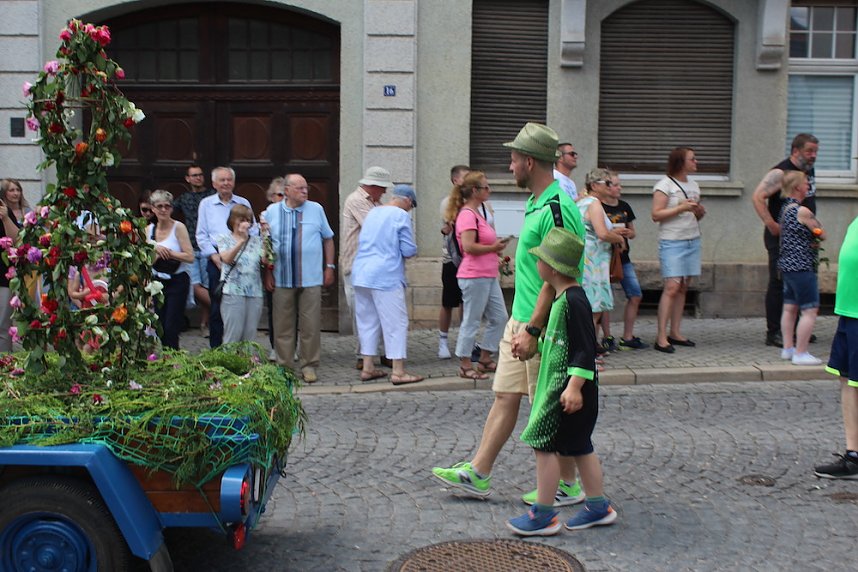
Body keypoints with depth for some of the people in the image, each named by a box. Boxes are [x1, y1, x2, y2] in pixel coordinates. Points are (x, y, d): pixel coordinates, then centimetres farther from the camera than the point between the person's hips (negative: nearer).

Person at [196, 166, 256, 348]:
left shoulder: (244, 203, 13)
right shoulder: (206, 204, 10)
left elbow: (253, 232, 11)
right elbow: (201, 235, 7)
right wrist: (214, 255, -5)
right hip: (217, 260, -1)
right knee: (216, 306, -1)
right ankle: (215, 348, 7)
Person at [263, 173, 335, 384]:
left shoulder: (316, 209, 5)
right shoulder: (272, 211, 6)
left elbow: (328, 239, 11)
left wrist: (329, 267, 6)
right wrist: (268, 272, 3)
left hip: (311, 278, 0)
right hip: (282, 278, 1)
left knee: (310, 325, 1)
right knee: (283, 325, 6)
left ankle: (309, 365, 12)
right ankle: (284, 366, 16)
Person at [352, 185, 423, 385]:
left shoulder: (372, 212, 15)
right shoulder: (401, 216, -6)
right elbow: (409, 250, -9)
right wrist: (411, 251, 12)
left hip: (361, 274, 7)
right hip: (386, 276, -7)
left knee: (367, 321, 13)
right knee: (396, 323, -1)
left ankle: (367, 368, 17)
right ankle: (398, 372, -1)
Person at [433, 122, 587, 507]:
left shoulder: (556, 209, -19)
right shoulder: (536, 204, 13)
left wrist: (532, 330, -23)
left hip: (542, 325, -10)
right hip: (520, 320, 10)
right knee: (505, 396, 13)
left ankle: (567, 486, 16)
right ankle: (478, 474, 21)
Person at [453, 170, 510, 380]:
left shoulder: (476, 213, 18)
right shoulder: (467, 214, -15)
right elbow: (469, 246, -24)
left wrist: (496, 245, 11)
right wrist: (494, 247, -14)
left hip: (488, 276, 10)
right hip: (474, 277, -10)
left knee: (499, 317, 13)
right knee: (471, 321, -2)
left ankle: (485, 358, 24)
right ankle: (465, 366, 8)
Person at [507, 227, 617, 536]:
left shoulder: (573, 300, -19)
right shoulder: (561, 297, 12)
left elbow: (586, 348, -22)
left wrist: (574, 387, -24)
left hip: (568, 388, -10)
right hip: (558, 384, 10)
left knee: (544, 444, -4)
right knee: (580, 447, 15)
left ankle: (543, 515, 4)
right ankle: (598, 507, 25)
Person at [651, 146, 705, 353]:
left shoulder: (693, 185, 17)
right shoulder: (665, 185, -5)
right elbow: (656, 215, -12)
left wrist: (700, 212, 4)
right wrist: (680, 208, -17)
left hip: (693, 241, 7)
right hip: (672, 243, -7)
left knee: (683, 288, 6)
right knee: (672, 287, -13)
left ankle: (675, 333, 12)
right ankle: (661, 337, -11)